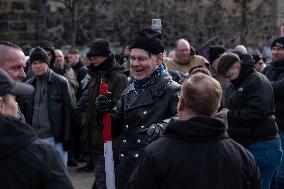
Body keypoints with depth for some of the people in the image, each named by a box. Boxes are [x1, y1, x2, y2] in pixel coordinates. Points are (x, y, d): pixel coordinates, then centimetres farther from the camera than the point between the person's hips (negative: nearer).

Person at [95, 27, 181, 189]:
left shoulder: (172, 91, -9)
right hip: (126, 170, 6)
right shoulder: (130, 92, 11)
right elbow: (115, 130, 17)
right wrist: (106, 113, -2)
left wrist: (163, 127, -43)